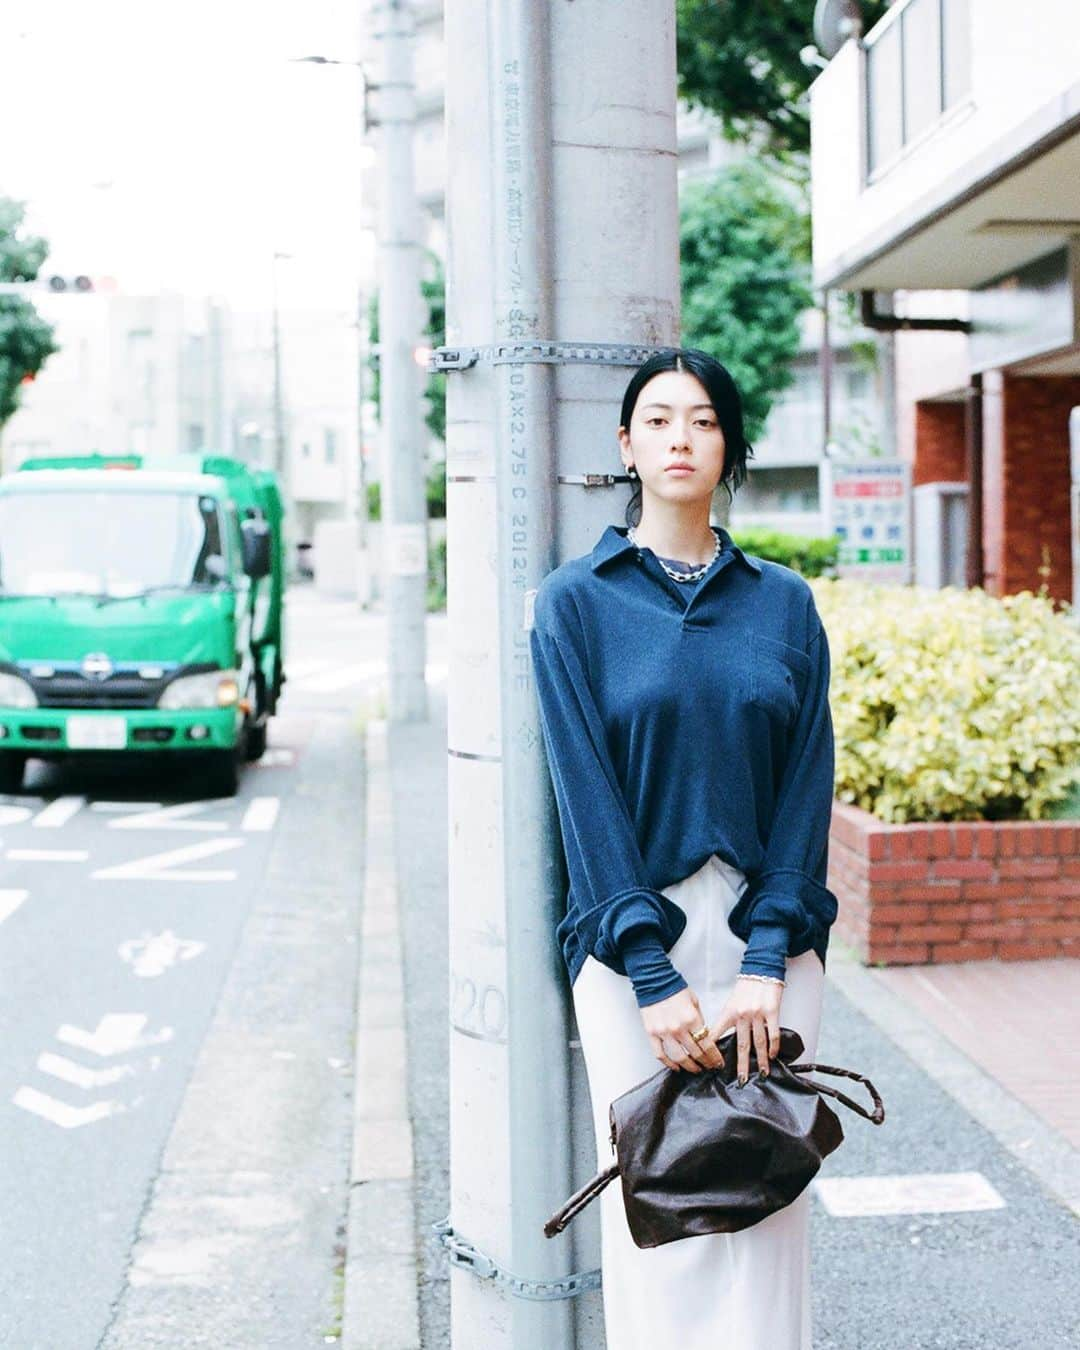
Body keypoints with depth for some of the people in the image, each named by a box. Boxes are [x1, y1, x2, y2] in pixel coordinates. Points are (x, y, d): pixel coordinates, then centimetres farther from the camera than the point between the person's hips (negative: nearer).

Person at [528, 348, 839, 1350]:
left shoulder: (783, 602, 7)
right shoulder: (576, 602, 0)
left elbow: (807, 786, 1)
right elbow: (587, 796, -6)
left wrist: (767, 963, -9)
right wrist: (655, 976, -13)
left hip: (767, 934, 2)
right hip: (637, 937, -2)